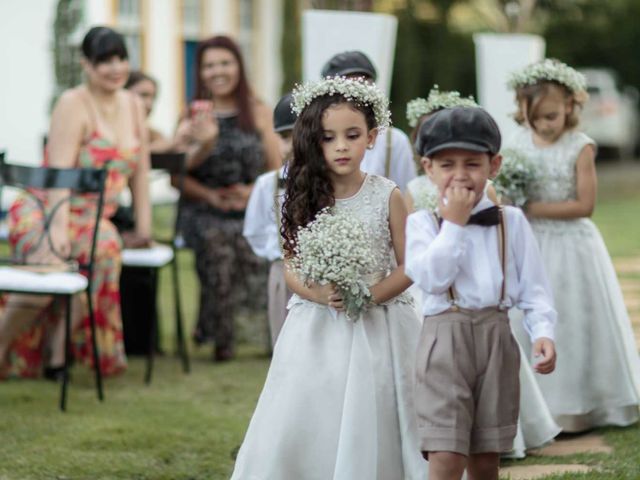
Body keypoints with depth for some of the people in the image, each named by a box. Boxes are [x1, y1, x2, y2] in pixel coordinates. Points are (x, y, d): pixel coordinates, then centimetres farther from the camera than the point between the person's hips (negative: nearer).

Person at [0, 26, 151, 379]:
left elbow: (139, 170, 16)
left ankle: (56, 355, -27)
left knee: (104, 248, -33)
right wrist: (59, 229, -28)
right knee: (49, 267, -37)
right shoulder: (74, 104, -8)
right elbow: (60, 173, -17)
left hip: (92, 218, 5)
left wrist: (143, 224, 8)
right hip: (45, 211, -5)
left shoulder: (133, 106, 13)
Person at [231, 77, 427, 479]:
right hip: (316, 330, 1)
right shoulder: (305, 198, 1)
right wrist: (320, 294, -17)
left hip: (376, 328, -1)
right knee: (297, 431, -2)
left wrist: (371, 295, -18)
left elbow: (407, 267, -1)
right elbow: (291, 268, 3)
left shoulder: (388, 196, -4)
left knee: (370, 427, 0)